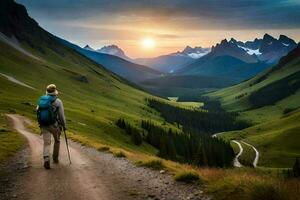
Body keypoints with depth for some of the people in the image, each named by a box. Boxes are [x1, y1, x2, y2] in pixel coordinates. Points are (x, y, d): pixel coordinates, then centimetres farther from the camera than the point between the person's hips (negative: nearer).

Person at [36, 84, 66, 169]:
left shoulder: (41, 99, 3)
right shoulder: (58, 101, -9)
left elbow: (37, 111, 6)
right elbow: (61, 115, -8)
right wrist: (64, 125, 5)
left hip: (44, 125, 3)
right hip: (54, 125, -3)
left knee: (47, 143, 6)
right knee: (57, 140, 22)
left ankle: (46, 159, -16)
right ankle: (55, 158, 31)